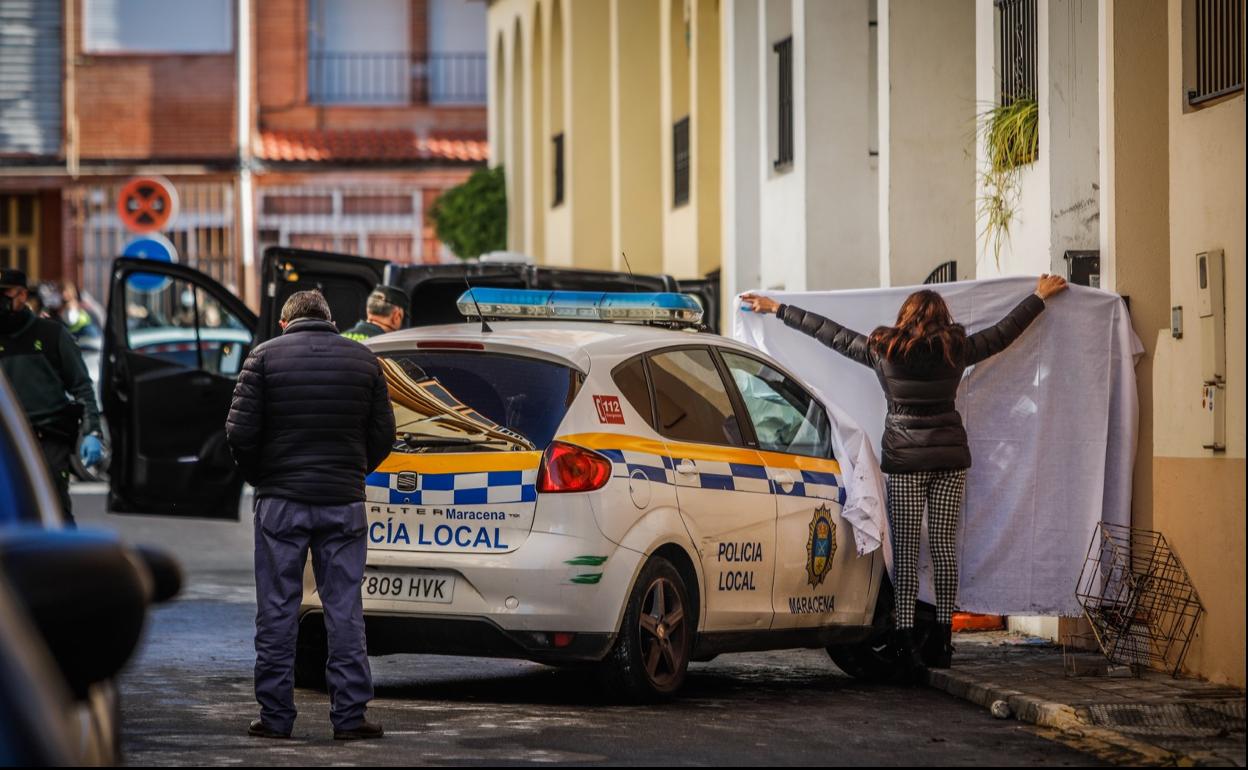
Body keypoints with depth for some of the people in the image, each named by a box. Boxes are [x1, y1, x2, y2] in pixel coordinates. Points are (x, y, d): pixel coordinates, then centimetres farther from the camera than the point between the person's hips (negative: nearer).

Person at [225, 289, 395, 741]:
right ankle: (349, 715, 3)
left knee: (277, 611, 4)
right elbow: (383, 435, 5)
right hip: (344, 502, 2)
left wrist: (260, 478, 9)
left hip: (281, 501, -2)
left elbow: (240, 432, -7)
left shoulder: (265, 357, -2)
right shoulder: (363, 360, 5)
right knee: (344, 611, 5)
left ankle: (275, 716, 5)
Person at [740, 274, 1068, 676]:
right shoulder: (956, 351, 1)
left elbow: (829, 332, 5)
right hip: (950, 459, 2)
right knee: (944, 545, 6)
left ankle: (904, 638, -7)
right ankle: (942, 638, 9)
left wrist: (776, 309, 14)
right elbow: (1004, 332, 14)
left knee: (905, 551, -1)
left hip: (904, 462, -2)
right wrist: (1040, 297, 30)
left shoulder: (883, 351, -3)